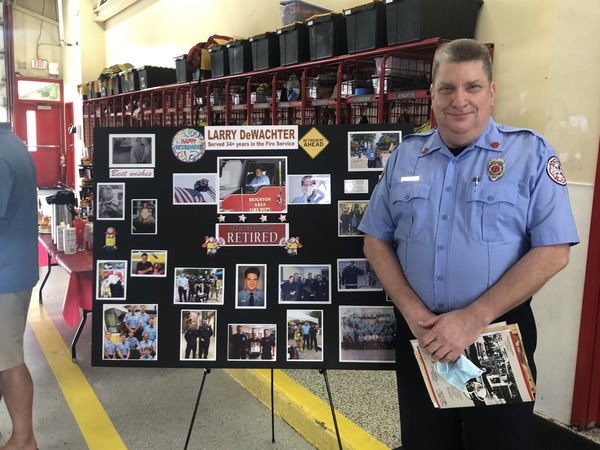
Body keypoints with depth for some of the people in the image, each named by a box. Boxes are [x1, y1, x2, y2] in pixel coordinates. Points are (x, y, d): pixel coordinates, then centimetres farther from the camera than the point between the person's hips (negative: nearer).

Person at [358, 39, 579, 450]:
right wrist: (411, 309, -8)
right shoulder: (405, 156, 4)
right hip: (419, 334, 3)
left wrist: (475, 318, -18)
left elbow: (552, 251, -12)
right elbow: (376, 240, 6)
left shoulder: (531, 153, -6)